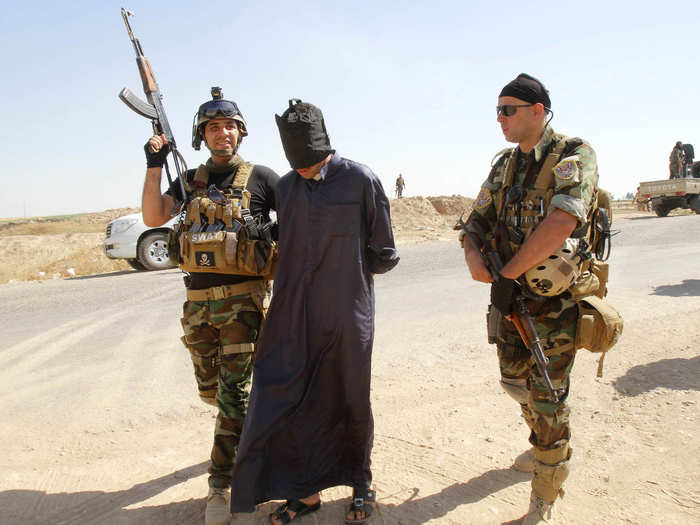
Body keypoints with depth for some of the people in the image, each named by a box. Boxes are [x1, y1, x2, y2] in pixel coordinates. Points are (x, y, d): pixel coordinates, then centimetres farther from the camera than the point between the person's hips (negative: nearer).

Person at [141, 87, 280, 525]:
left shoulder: (260, 178, 1)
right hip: (198, 301, 5)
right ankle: (252, 425, 45)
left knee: (232, 391, -6)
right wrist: (155, 164, -6)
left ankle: (221, 485, 7)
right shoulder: (191, 181, 13)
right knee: (210, 389, 16)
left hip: (242, 299, -5)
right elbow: (153, 218, 0)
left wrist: (272, 231, -12)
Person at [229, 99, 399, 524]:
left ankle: (361, 484, 35)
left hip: (347, 314, -4)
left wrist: (349, 274, 0)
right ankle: (305, 491, 29)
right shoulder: (285, 187, 6)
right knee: (288, 400, 8)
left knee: (351, 402, 11)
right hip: (295, 314, 4)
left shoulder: (360, 180, -8)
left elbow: (383, 255, -2)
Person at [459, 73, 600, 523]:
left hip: (554, 303, -7)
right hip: (509, 298, 7)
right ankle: (545, 447, 51)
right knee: (515, 381, 21)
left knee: (548, 400, 3)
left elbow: (562, 223, -28)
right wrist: (473, 255, -13)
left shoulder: (574, 155, -13)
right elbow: (476, 223, 10)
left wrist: (508, 274, -22)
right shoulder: (504, 165, 8)